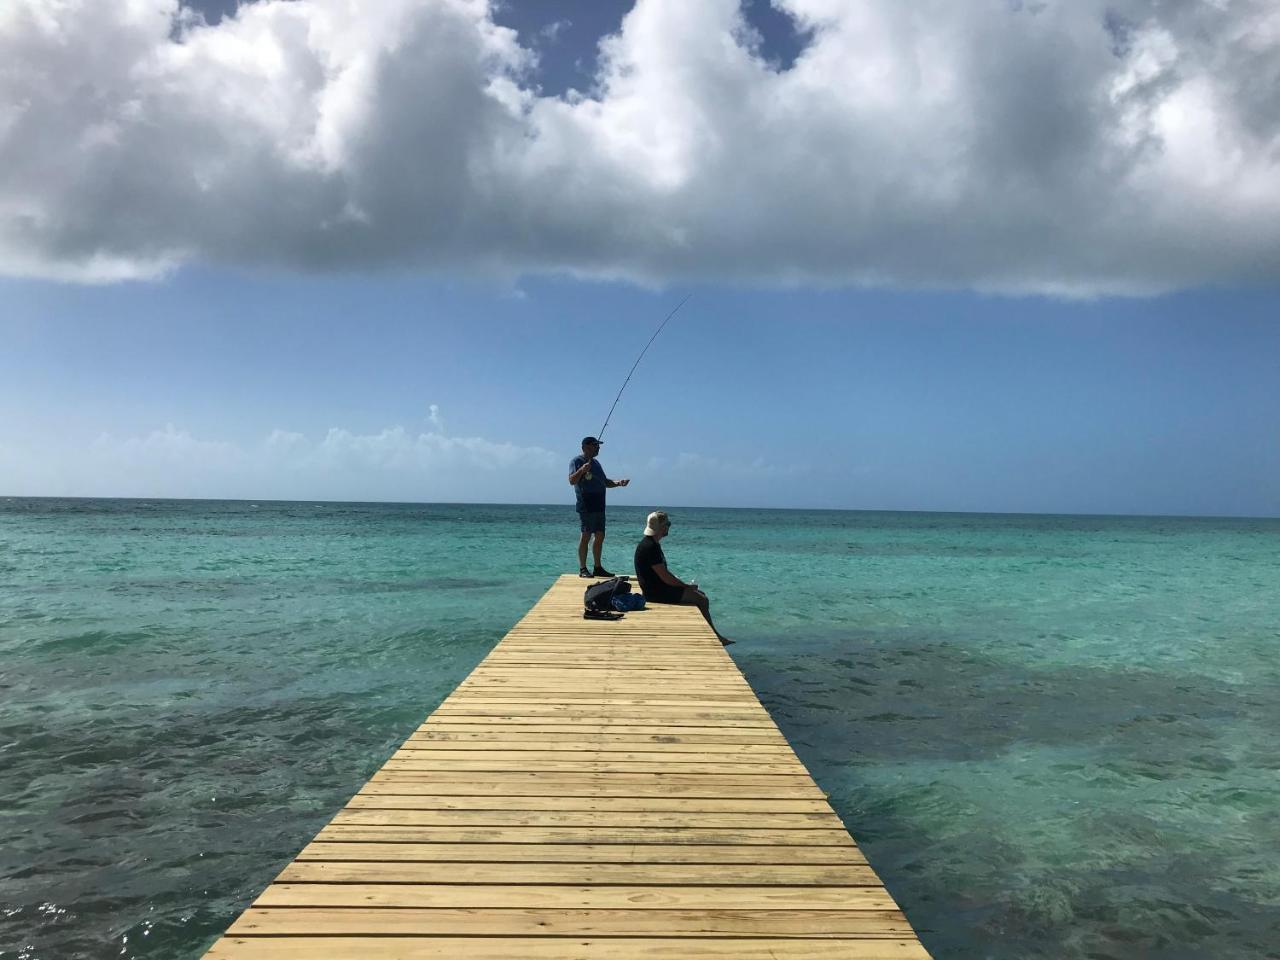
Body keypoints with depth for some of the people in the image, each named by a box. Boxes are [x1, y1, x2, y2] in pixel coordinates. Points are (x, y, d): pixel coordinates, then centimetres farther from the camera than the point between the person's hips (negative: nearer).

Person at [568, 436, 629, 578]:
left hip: (599, 506, 8)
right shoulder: (576, 461, -4)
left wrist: (618, 483, 10)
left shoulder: (596, 462, 21)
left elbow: (604, 481, 27)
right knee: (585, 535, -9)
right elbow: (571, 481, -15)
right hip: (586, 506, -8)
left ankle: (598, 568, 16)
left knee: (600, 536, 9)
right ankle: (582, 569, -6)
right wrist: (582, 470, -31)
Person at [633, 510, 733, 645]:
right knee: (702, 600, -11)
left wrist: (684, 584, 8)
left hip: (660, 588, 11)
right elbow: (665, 577, -23)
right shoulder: (650, 547, -21)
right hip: (657, 593, -11)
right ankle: (714, 635, 1)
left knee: (700, 594, 12)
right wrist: (687, 586, -12)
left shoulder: (653, 544, 13)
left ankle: (714, 635, 11)